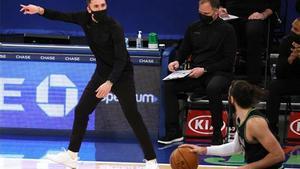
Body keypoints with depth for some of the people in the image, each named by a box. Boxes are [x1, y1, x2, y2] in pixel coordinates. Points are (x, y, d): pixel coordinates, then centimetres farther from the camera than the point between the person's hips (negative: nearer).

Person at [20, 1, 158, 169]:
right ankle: (72, 155, 18)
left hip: (121, 74, -6)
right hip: (102, 72, 7)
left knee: (132, 115, -13)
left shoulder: (115, 27, -23)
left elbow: (121, 59, -25)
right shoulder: (85, 18, -6)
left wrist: (110, 83, -33)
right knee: (81, 110, 6)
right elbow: (61, 16, 0)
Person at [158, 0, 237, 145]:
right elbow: (184, 51, 20)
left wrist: (205, 69, -16)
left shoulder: (226, 30, -3)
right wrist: (177, 61, -4)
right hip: (195, 74, 5)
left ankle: (217, 134, -25)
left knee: (213, 88, -39)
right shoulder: (193, 28, 11)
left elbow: (228, 61, -7)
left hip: (218, 73, -5)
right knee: (168, 84, -20)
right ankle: (173, 132, -15)